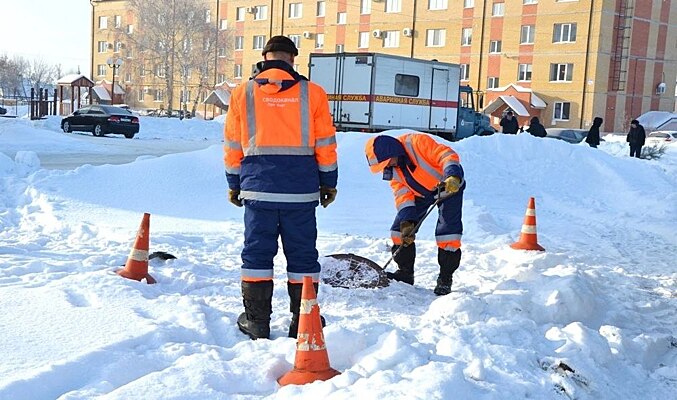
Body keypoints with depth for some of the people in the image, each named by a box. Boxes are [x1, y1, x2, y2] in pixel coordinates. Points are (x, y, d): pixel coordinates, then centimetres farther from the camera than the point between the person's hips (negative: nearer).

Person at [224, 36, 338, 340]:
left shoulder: (243, 93, 5)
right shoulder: (312, 93, 2)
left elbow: (233, 146, 8)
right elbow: (325, 144, 4)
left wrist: (234, 184, 18)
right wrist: (328, 183, 13)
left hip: (258, 186, 0)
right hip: (301, 189, 0)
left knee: (257, 253, 8)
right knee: (302, 255, 8)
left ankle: (256, 322, 11)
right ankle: (303, 323, 14)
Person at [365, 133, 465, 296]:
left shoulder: (417, 142, -30)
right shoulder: (392, 169, -8)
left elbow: (447, 155, -33)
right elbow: (402, 193, -12)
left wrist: (453, 177, -50)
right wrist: (406, 221, -25)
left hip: (449, 186, -6)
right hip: (422, 193, 6)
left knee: (447, 230, -17)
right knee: (401, 226, -2)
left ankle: (445, 278, -4)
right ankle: (405, 272, 10)